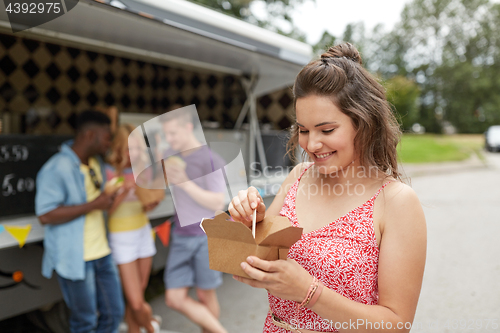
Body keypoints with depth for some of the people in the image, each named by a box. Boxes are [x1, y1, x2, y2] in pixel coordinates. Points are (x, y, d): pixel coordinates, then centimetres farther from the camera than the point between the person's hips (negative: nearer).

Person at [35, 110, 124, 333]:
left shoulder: (96, 162, 10)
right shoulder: (56, 169, -16)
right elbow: (45, 215, -23)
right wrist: (93, 205, -23)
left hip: (101, 254, 8)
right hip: (75, 258, -8)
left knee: (113, 313, 14)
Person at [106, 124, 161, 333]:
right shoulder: (109, 172, -15)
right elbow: (105, 211, -16)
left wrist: (150, 204, -11)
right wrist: (124, 192, -28)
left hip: (143, 233, 5)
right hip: (121, 238, -5)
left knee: (138, 296, 12)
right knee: (136, 303, -2)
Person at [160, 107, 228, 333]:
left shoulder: (211, 160, -11)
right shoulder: (170, 155, 5)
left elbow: (218, 203, -15)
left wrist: (186, 183, -22)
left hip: (207, 237, -5)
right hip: (180, 237, 5)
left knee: (205, 295, 9)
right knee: (174, 299, 2)